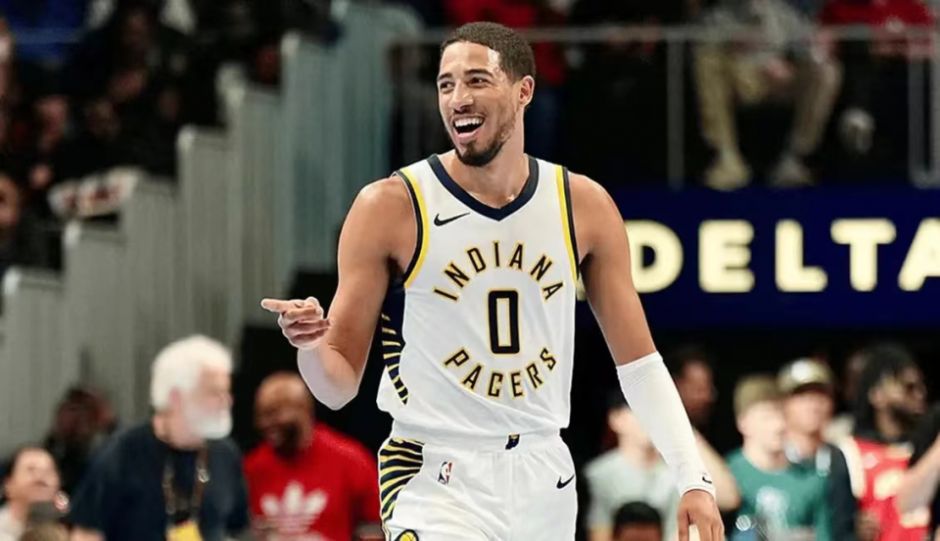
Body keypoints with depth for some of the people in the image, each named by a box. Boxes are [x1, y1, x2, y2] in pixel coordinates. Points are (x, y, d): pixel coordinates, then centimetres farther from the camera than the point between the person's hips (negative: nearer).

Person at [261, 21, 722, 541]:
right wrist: (310, 344, -25)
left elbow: (639, 364, 9)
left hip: (544, 480, 4)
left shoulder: (585, 206, 3)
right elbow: (340, 386, -3)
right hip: (438, 481, -4)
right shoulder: (390, 207, -7)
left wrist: (693, 479, 0)